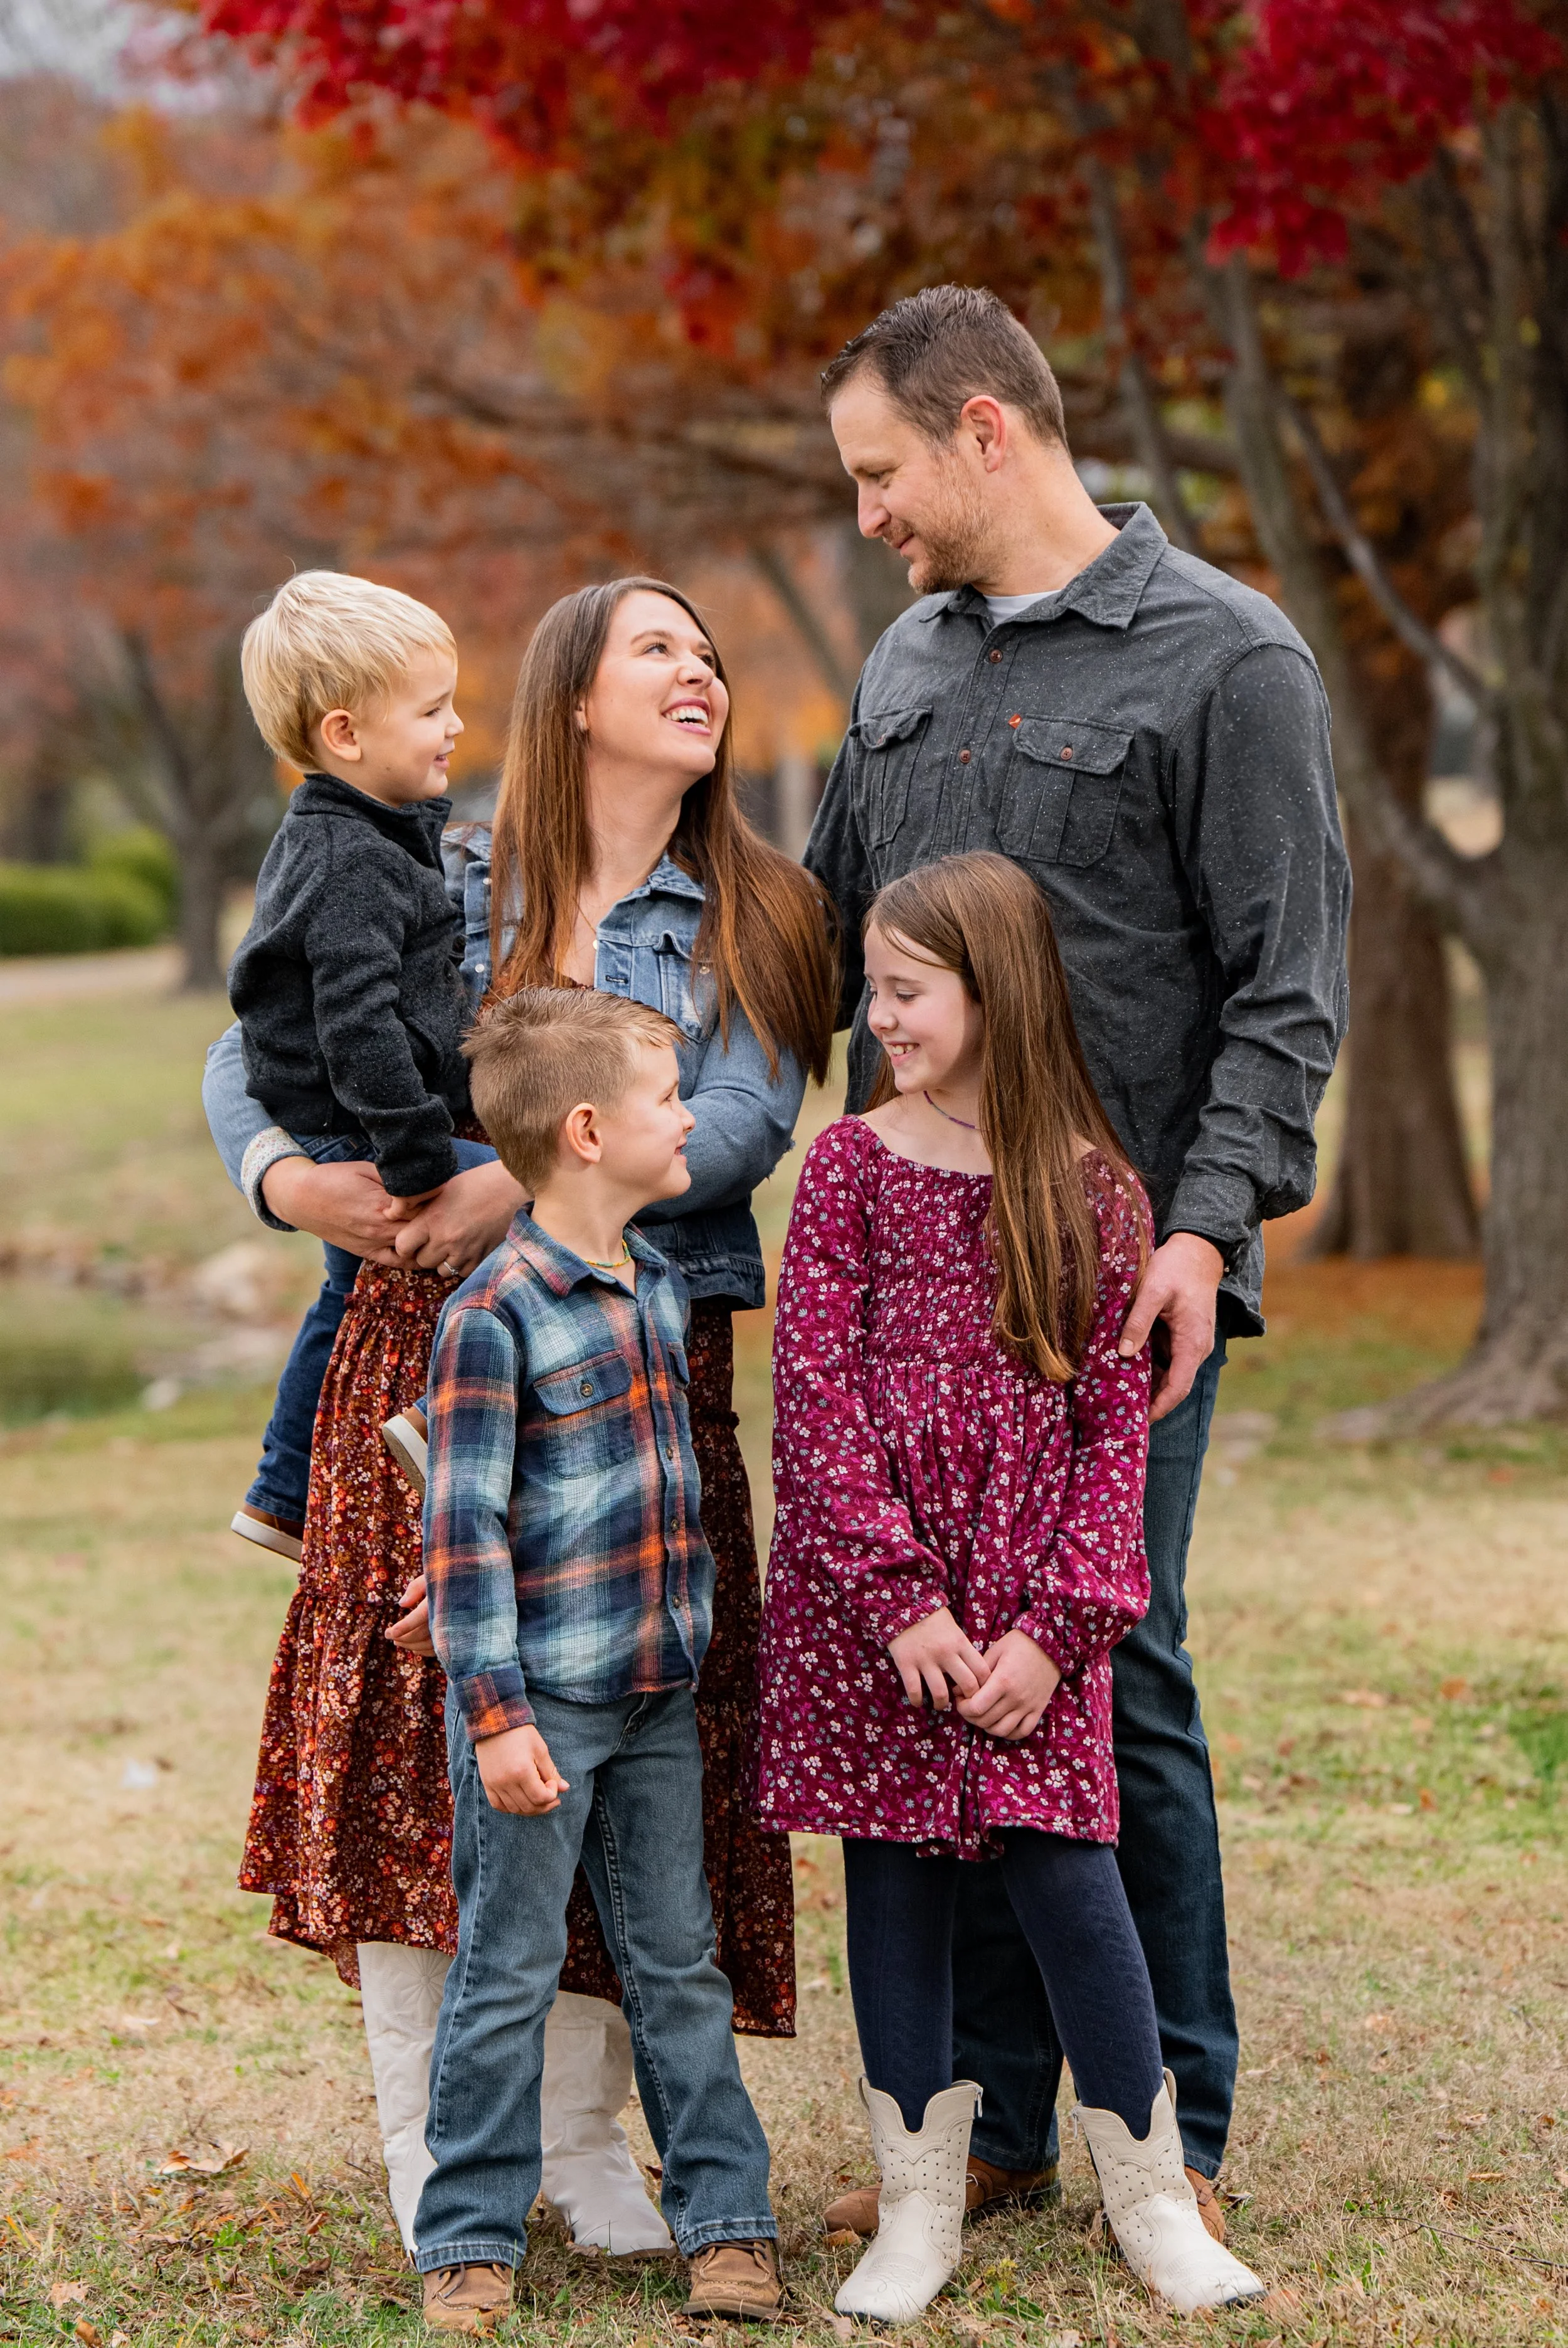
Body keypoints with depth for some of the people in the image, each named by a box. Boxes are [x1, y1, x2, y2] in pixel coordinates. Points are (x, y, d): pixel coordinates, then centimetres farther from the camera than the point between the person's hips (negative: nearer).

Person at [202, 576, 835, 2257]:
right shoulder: (440, 887, 9)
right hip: (428, 1345, 0)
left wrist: (527, 1186, -19)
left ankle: (579, 2132, 13)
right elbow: (254, 1054, 11)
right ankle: (421, 2142, 6)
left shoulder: (754, 923, 8)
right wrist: (281, 1173, -11)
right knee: (406, 1704, -6)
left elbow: (736, 1129, -8)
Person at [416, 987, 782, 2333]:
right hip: (542, 1703, -6)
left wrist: (700, 1638, 16)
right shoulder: (495, 1314, -15)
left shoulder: (662, 1286, 8)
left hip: (659, 1697, 6)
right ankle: (472, 2244, 12)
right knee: (509, 1973, 2)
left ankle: (729, 2222, 18)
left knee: (679, 1965, 12)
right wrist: (495, 1713, -18)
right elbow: (464, 1530, -16)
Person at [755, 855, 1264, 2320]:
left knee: (1065, 1872, -5)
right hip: (867, 1599, 1)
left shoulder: (1089, 1187, 1)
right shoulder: (851, 1166, 1)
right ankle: (920, 2211, 19)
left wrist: (1057, 1626, -9)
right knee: (896, 1882, 6)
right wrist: (903, 1601, -12)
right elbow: (816, 1397, -4)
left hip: (1030, 1605, -1)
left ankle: (1153, 2200, 12)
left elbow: (1114, 1420, 0)